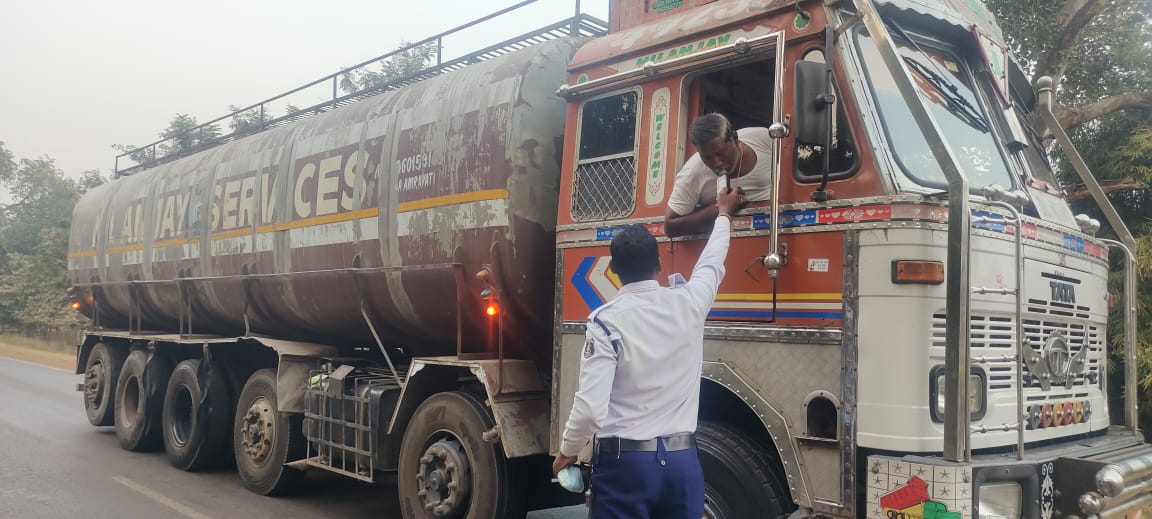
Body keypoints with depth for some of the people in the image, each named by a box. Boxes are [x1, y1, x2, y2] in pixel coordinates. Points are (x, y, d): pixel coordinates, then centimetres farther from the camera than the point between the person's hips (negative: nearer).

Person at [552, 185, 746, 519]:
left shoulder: (607, 320, -13)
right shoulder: (688, 303, -1)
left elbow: (591, 405, -17)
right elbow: (711, 265, 22)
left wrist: (567, 452, 1)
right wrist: (724, 214, 39)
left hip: (624, 462, -4)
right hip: (682, 461, 4)